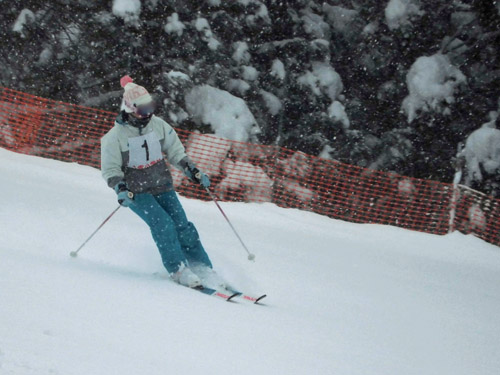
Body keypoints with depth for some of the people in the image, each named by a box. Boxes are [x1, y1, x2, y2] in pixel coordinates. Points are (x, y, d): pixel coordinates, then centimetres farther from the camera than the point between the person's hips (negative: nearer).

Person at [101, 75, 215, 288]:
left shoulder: (158, 125, 2)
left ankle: (204, 269, -1)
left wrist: (193, 172, 3)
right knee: (162, 224, -23)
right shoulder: (115, 136, -10)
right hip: (137, 192, -4)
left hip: (163, 186, 4)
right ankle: (178, 270, -19)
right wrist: (121, 189, -22)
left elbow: (175, 152, 12)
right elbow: (110, 169, -6)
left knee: (181, 225, -7)